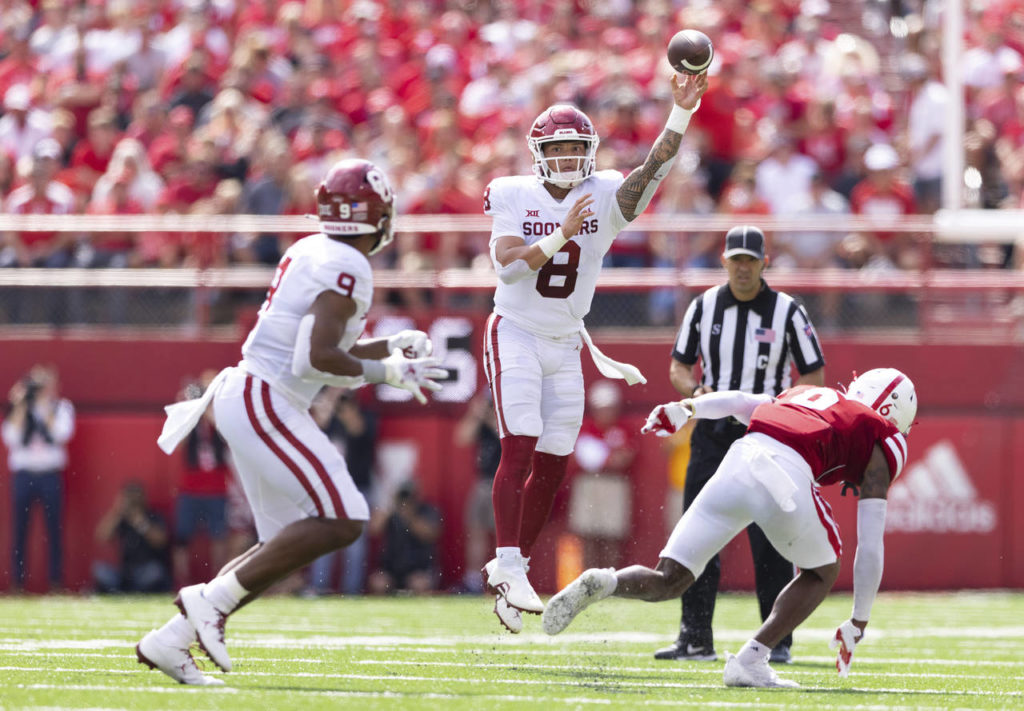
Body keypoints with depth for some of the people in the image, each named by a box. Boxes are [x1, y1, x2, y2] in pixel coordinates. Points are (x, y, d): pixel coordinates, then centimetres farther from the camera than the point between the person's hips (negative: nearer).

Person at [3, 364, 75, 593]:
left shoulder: (62, 407, 9)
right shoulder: (18, 409, 12)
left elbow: (61, 434, -8)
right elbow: (11, 437, -2)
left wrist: (45, 407, -8)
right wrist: (21, 406, -5)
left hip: (50, 474, -1)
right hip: (23, 474, 1)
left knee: (54, 531, -4)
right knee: (20, 531, -3)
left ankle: (56, 581, -2)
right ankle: (17, 581, -2)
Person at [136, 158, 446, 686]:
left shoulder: (309, 252, 15)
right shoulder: (345, 268, -14)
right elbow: (318, 359, -22)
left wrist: (389, 348, 20)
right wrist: (387, 372, -10)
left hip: (245, 397, 10)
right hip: (263, 402, -10)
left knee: (290, 545, 10)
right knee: (340, 520, -15)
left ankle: (170, 640, 8)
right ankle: (214, 598, -14)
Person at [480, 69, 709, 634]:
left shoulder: (605, 198, -2)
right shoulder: (514, 197, -5)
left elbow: (654, 168, -19)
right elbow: (508, 265, -17)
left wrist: (681, 113, -33)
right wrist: (561, 234, -27)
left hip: (566, 345, 4)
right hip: (516, 337, -4)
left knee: (552, 465, 5)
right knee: (520, 449, -17)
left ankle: (509, 570, 17)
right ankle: (509, 566, -21)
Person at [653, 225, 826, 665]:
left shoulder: (787, 312, -3)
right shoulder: (704, 307, 6)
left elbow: (815, 378, -1)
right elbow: (679, 367, 13)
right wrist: (696, 390, -10)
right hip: (712, 433, 3)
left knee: (770, 541, -7)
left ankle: (777, 640, 2)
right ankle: (695, 640, 7)